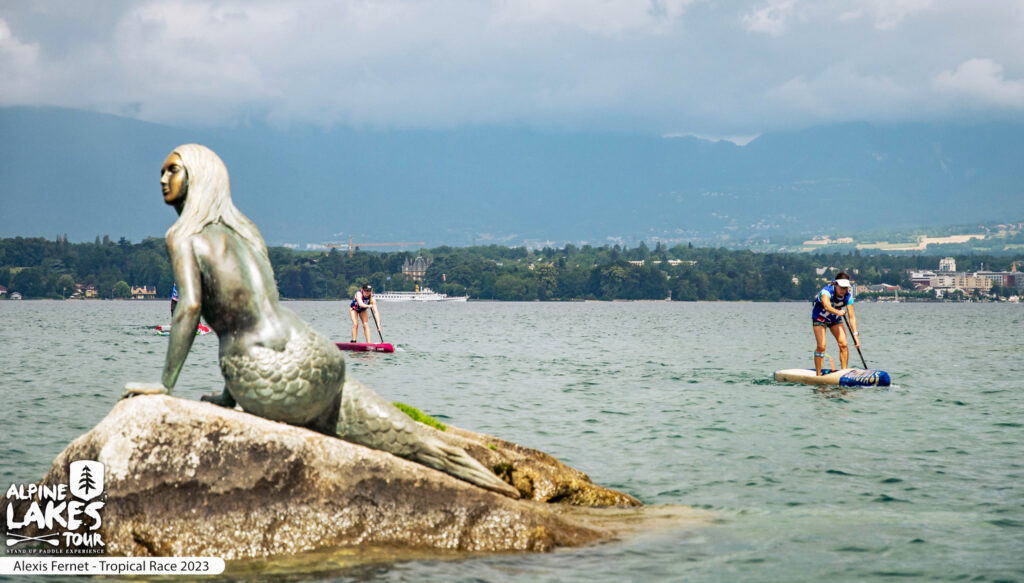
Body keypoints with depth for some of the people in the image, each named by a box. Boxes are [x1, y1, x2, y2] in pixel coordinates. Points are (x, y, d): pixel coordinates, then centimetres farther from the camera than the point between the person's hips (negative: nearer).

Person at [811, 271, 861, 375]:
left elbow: (852, 317, -21)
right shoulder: (827, 291, -34)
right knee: (821, 346, -15)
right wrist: (837, 312, -73)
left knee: (843, 344, -10)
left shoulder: (848, 296, -21)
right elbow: (827, 306, -54)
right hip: (820, 318, -4)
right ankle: (818, 375, -5)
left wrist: (855, 335, -29)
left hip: (835, 319, 4)